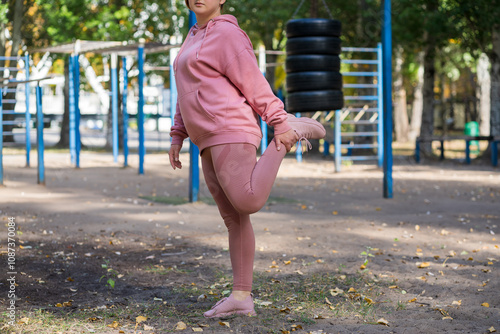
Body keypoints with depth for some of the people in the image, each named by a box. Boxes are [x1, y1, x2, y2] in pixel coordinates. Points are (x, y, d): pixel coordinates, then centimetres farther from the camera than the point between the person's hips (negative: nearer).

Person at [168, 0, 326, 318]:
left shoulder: (226, 33, -4)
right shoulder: (195, 37, 25)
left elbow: (254, 82, -10)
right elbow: (189, 91, 26)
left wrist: (279, 122, -14)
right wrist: (178, 137, 21)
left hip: (230, 133, -8)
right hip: (210, 144, 8)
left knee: (248, 203, -23)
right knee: (233, 218, 5)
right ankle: (242, 297, 5)